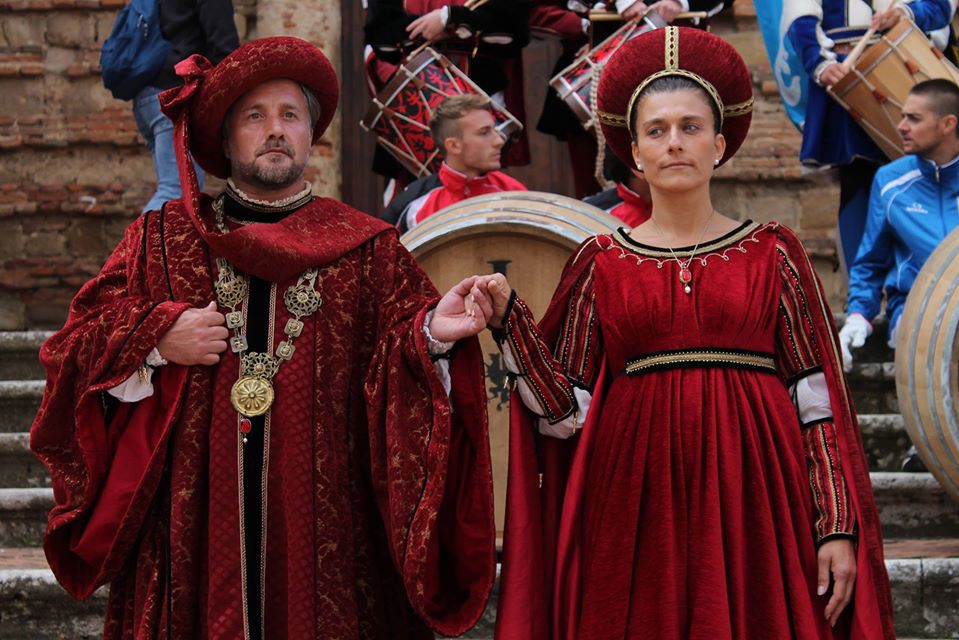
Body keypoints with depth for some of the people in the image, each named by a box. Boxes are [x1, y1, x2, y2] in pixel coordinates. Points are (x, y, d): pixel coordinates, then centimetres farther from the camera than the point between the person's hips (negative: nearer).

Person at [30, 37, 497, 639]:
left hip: (325, 521, 0)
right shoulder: (163, 239, 9)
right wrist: (156, 341, -10)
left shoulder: (369, 250, 6)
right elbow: (74, 350, 6)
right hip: (192, 522, 1)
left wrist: (431, 334, -24)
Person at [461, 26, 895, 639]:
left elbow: (818, 401, 2)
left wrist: (839, 526, -5)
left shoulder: (772, 254, 5)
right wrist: (511, 321, -8)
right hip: (635, 509, 1)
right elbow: (567, 408, 4)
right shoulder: (602, 263, 8)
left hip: (752, 496, 0)